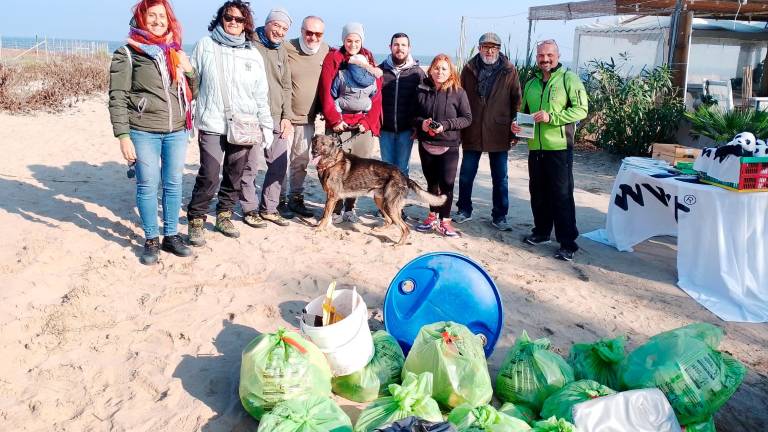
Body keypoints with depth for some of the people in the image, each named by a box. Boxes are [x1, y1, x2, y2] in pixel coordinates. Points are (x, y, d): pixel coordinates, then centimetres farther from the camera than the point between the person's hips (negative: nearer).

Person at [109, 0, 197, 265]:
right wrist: (123, 136, -13)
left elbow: (190, 94, 18)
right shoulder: (127, 54, -3)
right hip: (143, 132, -4)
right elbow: (117, 97, -6)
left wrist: (189, 71, -1)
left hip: (177, 132, 4)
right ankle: (151, 240, 15)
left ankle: (171, 236, 22)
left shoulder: (175, 52, 13)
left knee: (174, 184, 9)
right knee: (147, 186, 2)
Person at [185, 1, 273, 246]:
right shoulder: (205, 46, 2)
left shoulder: (253, 54, 9)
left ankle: (224, 216, 26)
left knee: (234, 176, 9)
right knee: (209, 176, -10)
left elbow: (261, 95, 11)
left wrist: (266, 126, 9)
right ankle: (196, 220, 6)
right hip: (212, 125, -3)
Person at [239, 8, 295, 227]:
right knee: (250, 165, -3)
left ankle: (269, 208, 20)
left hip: (277, 118, 6)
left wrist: (286, 117, 10)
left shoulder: (282, 50, 16)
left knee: (279, 165, 7)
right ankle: (250, 209, 12)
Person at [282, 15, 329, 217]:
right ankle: (280, 199, 13)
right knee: (282, 160, 0)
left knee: (301, 161, 13)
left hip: (308, 118, 5)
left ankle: (295, 198, 25)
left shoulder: (325, 50, 1)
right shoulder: (287, 49, -13)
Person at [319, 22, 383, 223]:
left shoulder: (369, 61, 12)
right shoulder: (333, 59, 4)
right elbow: (326, 91, -3)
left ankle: (350, 207, 15)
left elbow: (377, 95, 7)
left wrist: (368, 122, -3)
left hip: (364, 125, 2)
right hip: (339, 124, -2)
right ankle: (336, 208, 6)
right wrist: (334, 119, -9)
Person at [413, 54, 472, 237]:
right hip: (426, 145, 3)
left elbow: (467, 118, -5)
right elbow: (414, 115, 10)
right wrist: (421, 122, -12)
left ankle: (444, 221, 9)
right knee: (431, 182, 15)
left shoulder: (458, 92, -7)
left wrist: (445, 125, -17)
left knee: (446, 183, -3)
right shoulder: (422, 90, 2)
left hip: (449, 146, -3)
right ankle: (433, 216, 29)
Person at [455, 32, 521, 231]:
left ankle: (499, 216, 19)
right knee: (466, 174, 10)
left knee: (500, 178, 8)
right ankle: (464, 210, 26)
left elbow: (516, 102, 0)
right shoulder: (469, 69, 4)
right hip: (472, 132, 1)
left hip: (498, 134, -1)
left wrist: (514, 132, -4)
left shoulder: (509, 71, 0)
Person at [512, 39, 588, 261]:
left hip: (559, 147, -6)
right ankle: (541, 231, 31)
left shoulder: (569, 79, -5)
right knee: (538, 193, 15)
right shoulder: (531, 84, 14)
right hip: (535, 147, 6)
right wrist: (517, 123, 1)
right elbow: (524, 111, 23)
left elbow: (581, 109, -11)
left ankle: (568, 242, 4)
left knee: (562, 195, -3)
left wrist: (551, 117, -21)